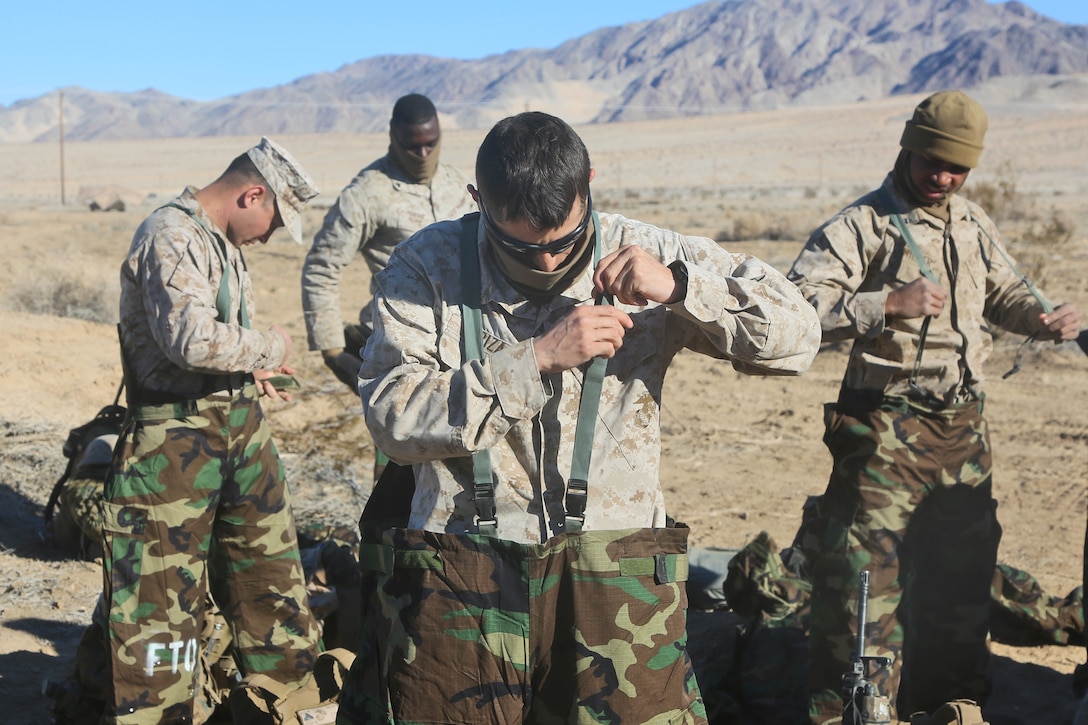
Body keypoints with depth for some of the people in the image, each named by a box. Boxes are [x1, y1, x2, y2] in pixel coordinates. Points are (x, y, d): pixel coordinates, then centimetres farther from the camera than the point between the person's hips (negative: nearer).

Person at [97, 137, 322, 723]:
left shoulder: (223, 242, 15)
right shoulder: (171, 236, -15)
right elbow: (191, 339, -28)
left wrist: (250, 369, 12)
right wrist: (268, 349, -14)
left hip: (241, 426, 9)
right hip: (176, 440, -9)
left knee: (271, 568, 16)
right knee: (162, 591, -2)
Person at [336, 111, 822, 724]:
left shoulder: (647, 255, 2)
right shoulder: (427, 268, 0)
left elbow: (797, 336, 1)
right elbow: (393, 415, -11)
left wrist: (679, 286, -15)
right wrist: (538, 358, -18)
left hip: (614, 584, 1)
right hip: (459, 586, 0)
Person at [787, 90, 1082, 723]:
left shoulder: (974, 225, 12)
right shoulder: (863, 224, -10)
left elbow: (1005, 293, 24)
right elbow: (801, 302, -21)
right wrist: (889, 303, -29)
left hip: (963, 428, 7)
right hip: (888, 427, -7)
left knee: (962, 566, 16)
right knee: (865, 571, -8)